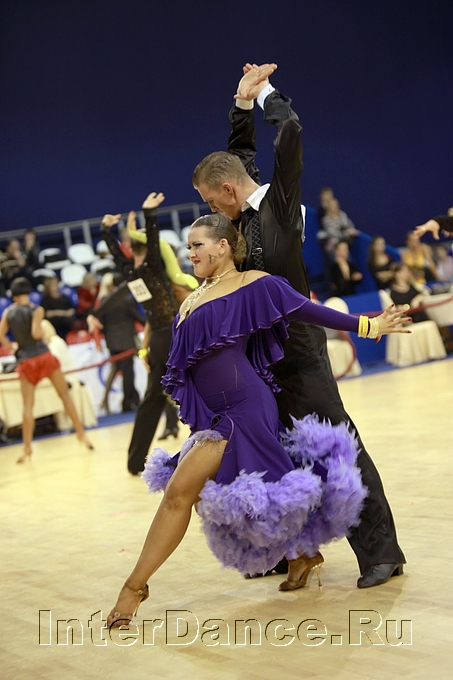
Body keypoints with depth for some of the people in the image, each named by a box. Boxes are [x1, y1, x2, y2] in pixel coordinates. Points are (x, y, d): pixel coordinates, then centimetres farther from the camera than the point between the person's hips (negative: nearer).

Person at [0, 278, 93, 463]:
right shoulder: (36, 310, -5)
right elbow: (36, 333, -18)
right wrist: (41, 330, 3)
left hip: (25, 362, 2)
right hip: (43, 356, -2)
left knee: (28, 405, 4)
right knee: (65, 394, 9)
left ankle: (27, 446, -1)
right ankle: (81, 433, 9)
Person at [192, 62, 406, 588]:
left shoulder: (281, 201, -8)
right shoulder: (248, 213, 11)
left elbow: (290, 132, -18)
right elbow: (240, 155, 26)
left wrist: (265, 92, -2)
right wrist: (242, 103, 17)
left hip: (298, 347, -8)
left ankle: (379, 551, -2)